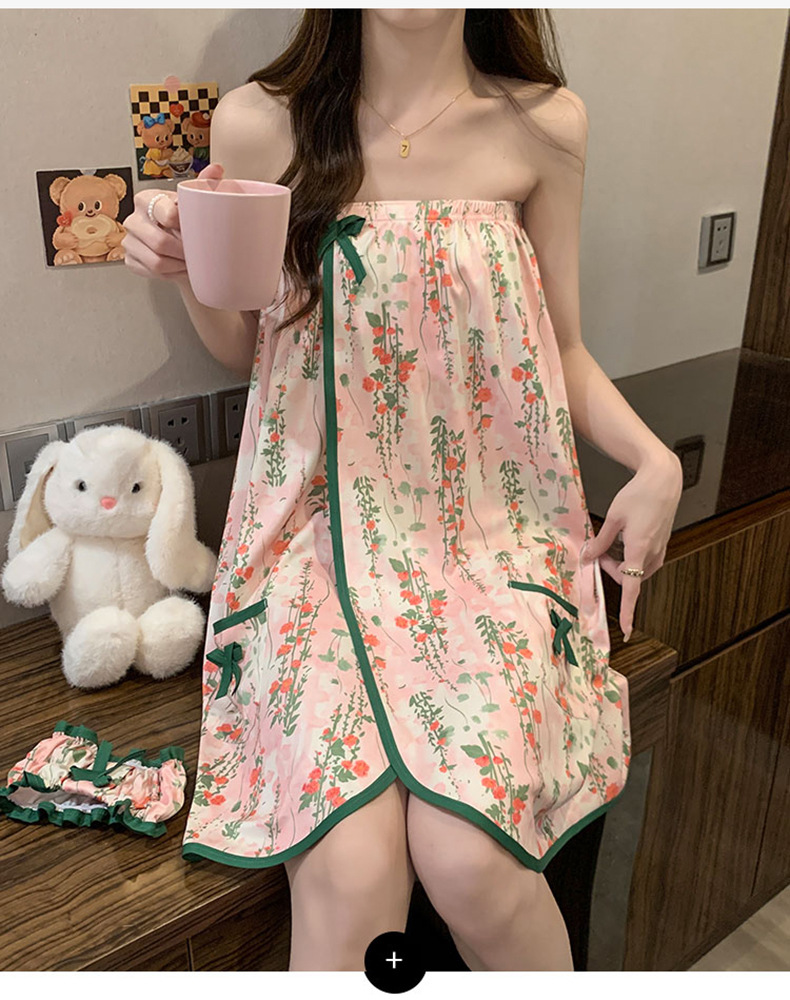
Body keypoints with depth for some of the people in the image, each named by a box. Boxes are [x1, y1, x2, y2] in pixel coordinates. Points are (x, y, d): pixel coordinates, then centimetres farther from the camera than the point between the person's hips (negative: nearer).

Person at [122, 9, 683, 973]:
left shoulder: (542, 125, 1)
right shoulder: (258, 123, 0)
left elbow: (560, 351, 10)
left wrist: (654, 460, -5)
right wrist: (186, 271, -9)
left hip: (490, 524, 1)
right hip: (322, 523, 0)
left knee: (466, 857, -18)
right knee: (350, 875, -20)